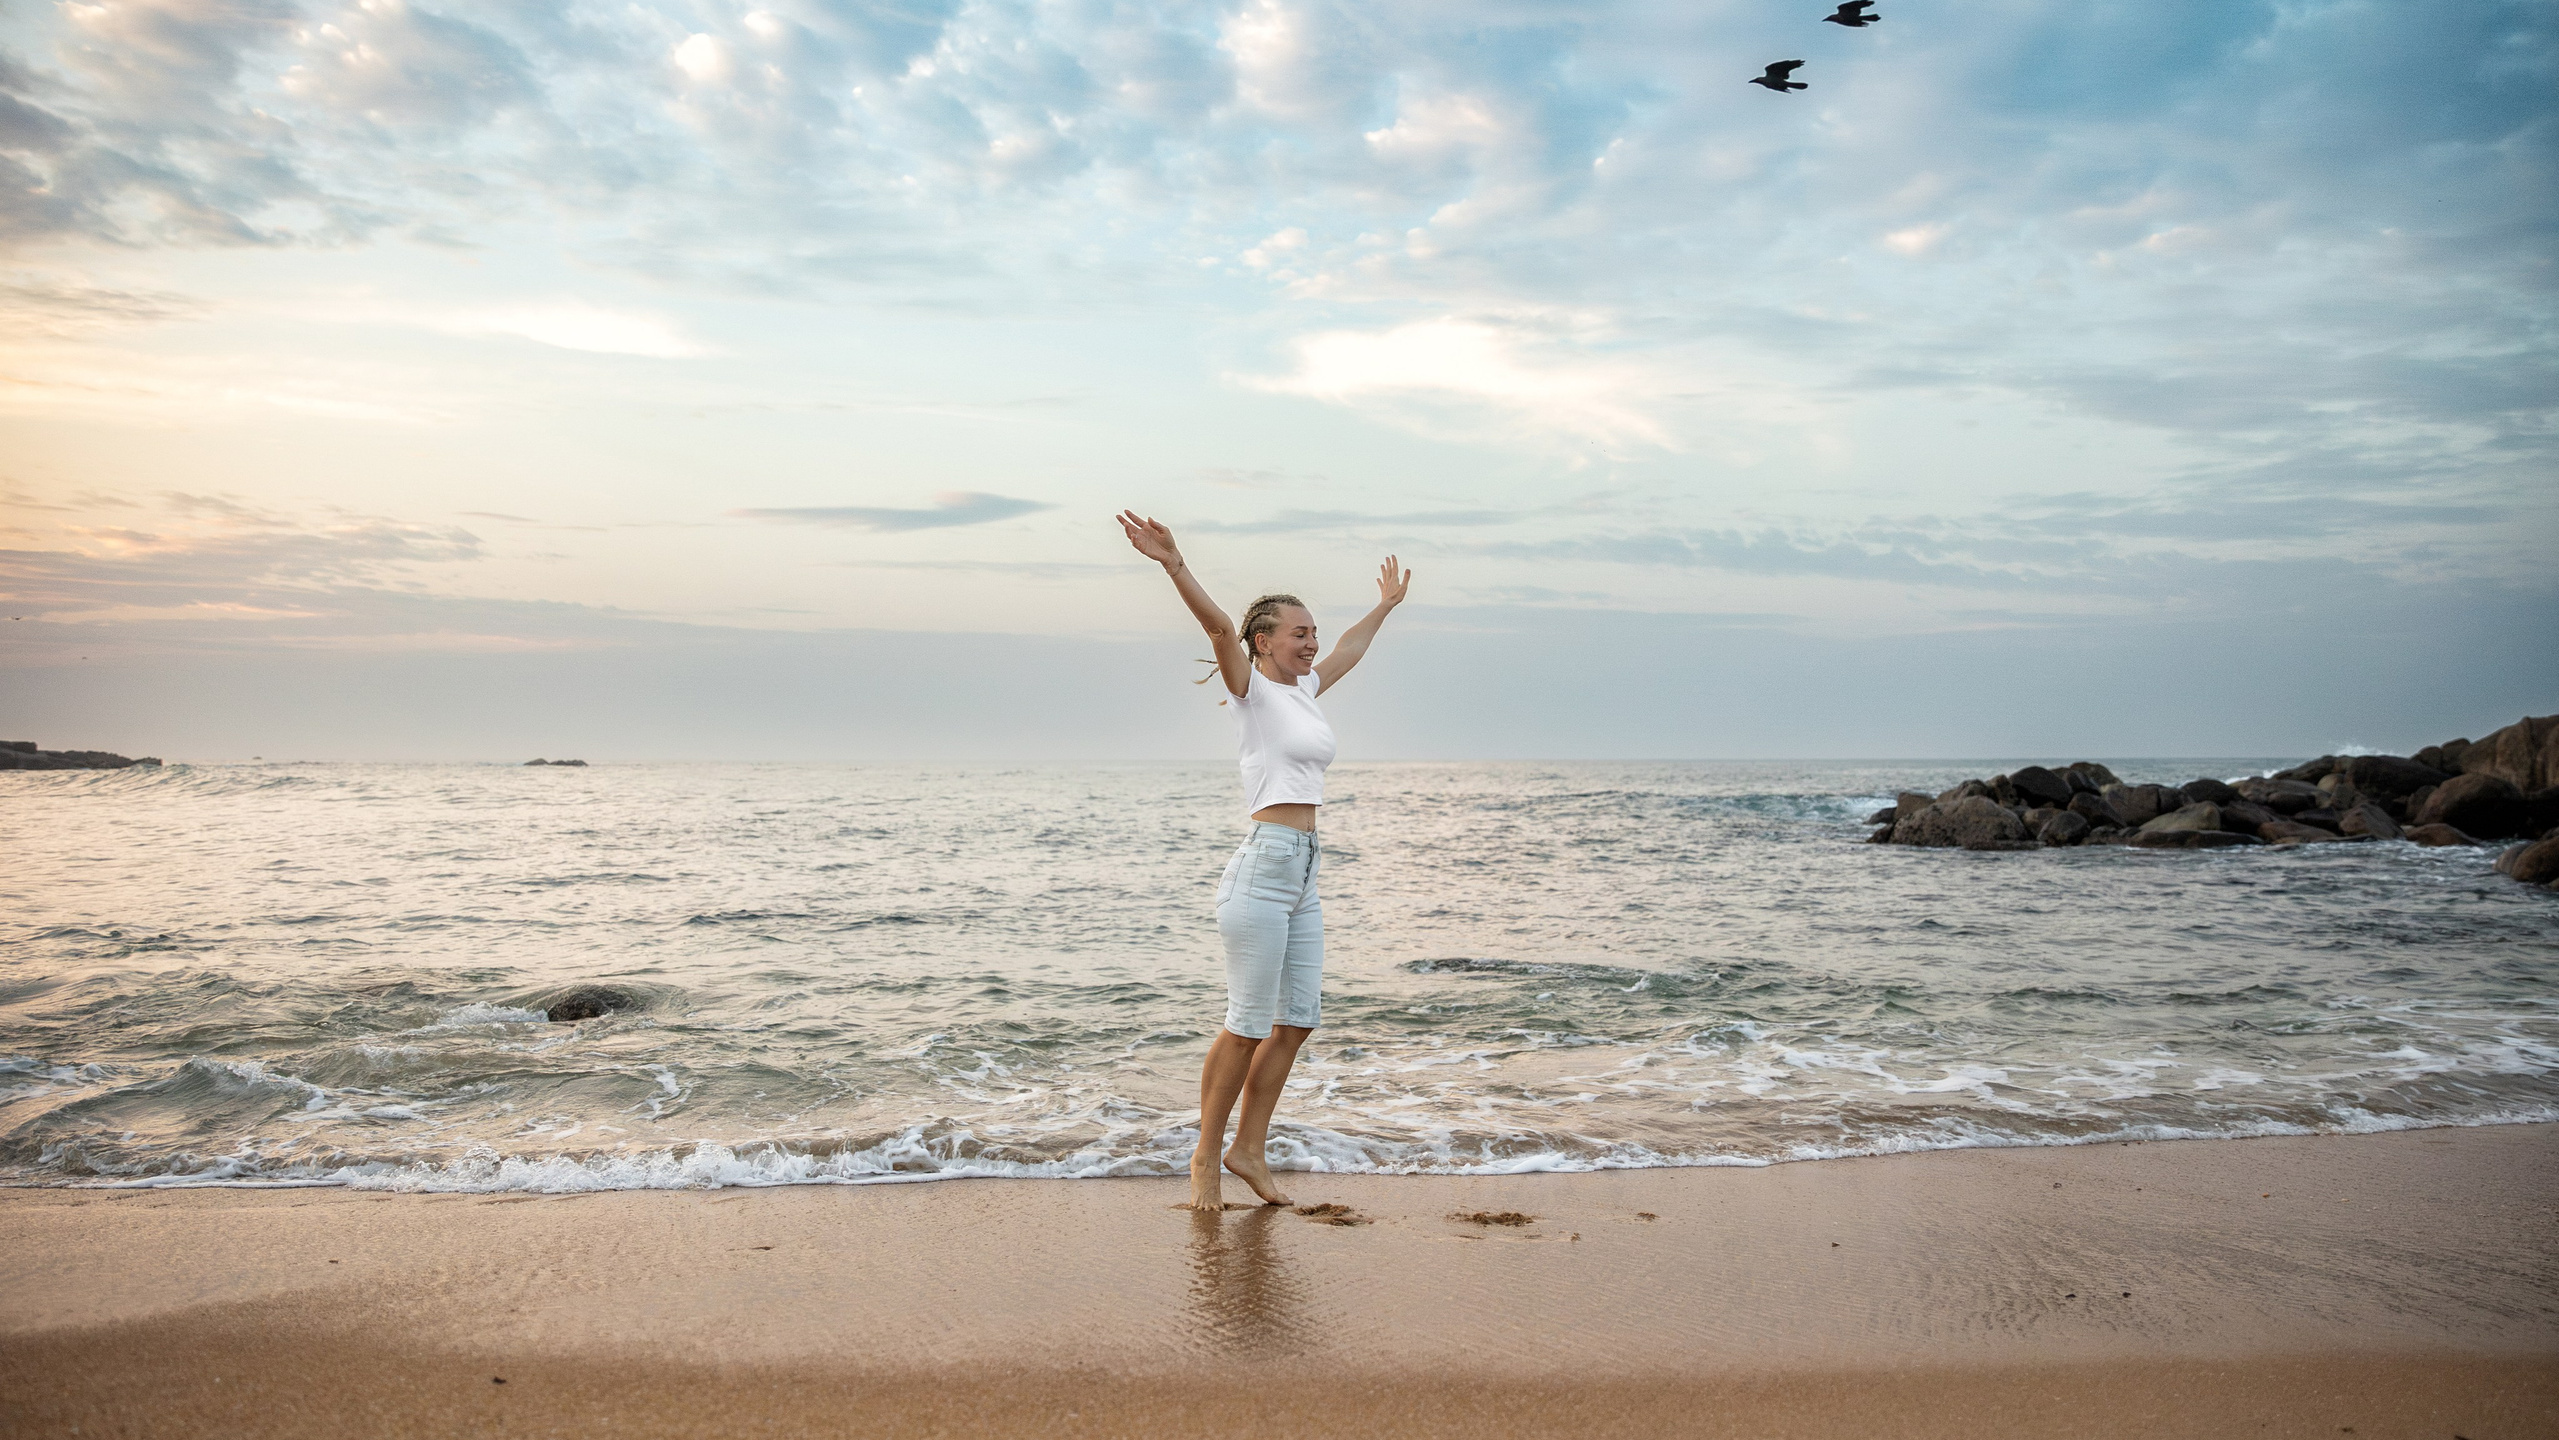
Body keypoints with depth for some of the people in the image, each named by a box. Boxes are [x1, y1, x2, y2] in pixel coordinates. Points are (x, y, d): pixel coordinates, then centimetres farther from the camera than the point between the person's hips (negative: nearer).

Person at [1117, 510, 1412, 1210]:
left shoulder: (1305, 690, 17)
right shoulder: (1252, 689, -4)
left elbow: (1350, 647, 35)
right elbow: (1220, 628, -21)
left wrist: (1387, 602, 49)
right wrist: (1174, 565, -35)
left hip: (1303, 875, 9)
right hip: (1263, 867, -8)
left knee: (1298, 1019, 10)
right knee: (1248, 1023, -4)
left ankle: (1249, 1148, 20)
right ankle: (1206, 1158, 10)